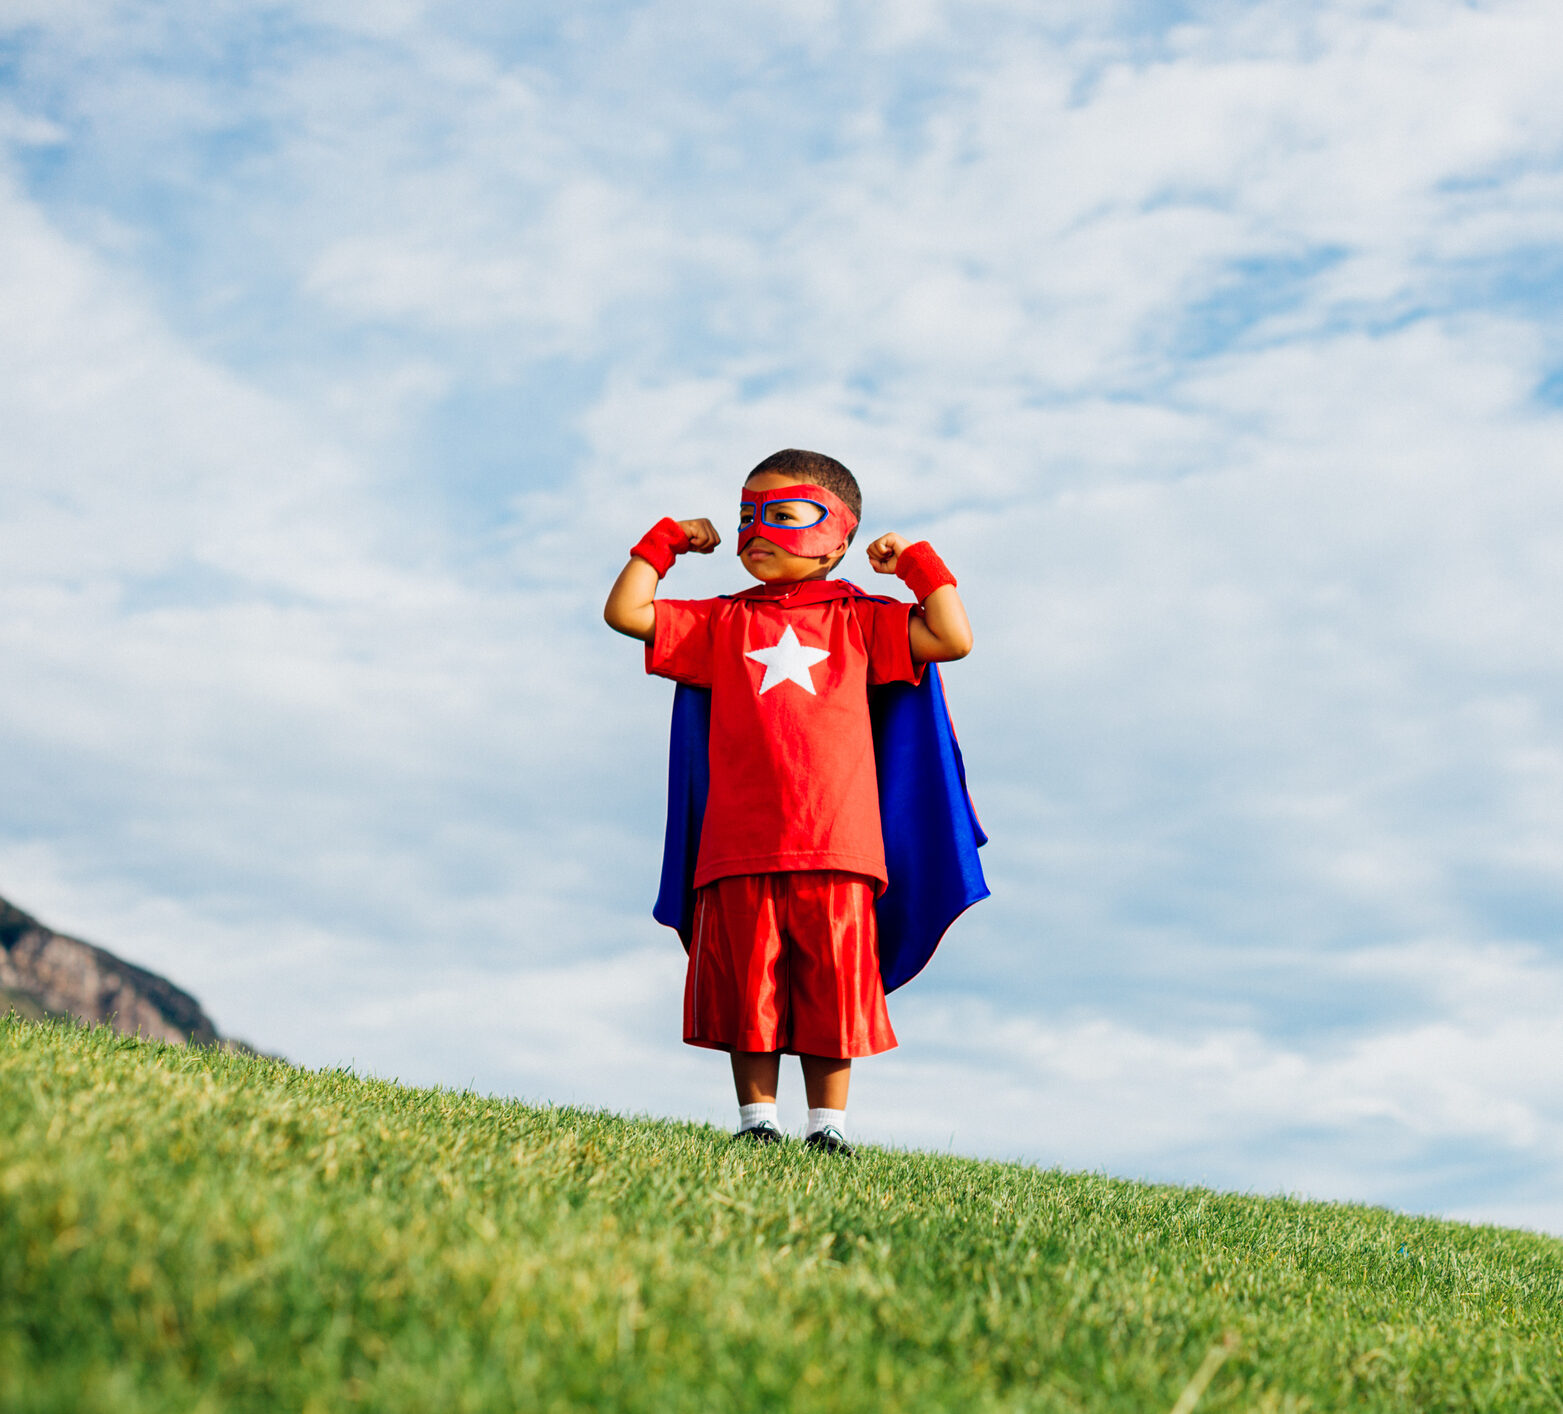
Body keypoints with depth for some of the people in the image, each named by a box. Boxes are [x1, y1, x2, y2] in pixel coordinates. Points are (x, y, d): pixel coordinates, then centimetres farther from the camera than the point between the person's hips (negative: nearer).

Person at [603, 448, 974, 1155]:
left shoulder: (859, 620, 12)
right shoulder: (721, 623, 15)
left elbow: (954, 639, 6)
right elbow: (625, 613, 12)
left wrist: (916, 561, 6)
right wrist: (666, 540, 13)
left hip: (835, 847, -1)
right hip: (740, 851, 1)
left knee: (831, 990, 2)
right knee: (748, 989, 2)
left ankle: (828, 1125, 12)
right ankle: (756, 1118, 12)